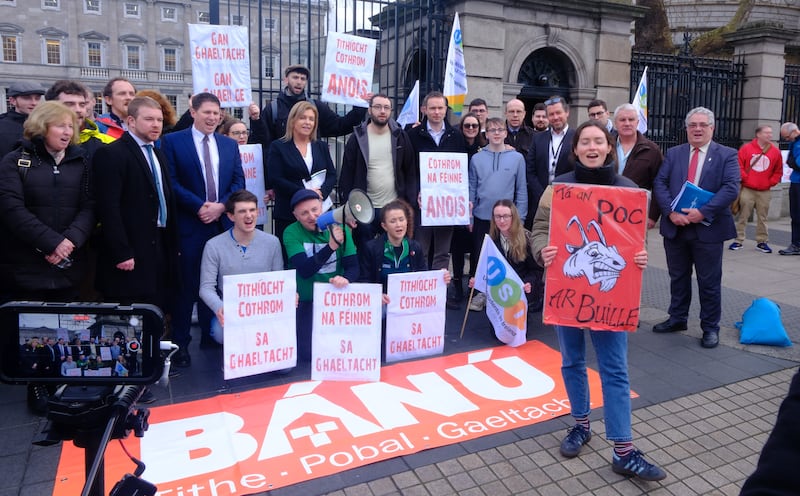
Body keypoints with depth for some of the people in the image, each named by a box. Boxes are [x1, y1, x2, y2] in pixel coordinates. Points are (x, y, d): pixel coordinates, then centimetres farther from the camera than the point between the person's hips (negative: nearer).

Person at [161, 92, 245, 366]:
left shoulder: (230, 144, 13)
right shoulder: (172, 141, 1)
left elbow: (239, 181, 8)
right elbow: (171, 181, -6)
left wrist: (221, 205, -8)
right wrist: (199, 207, -15)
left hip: (223, 223, 4)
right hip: (189, 225, -4)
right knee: (186, 286, 2)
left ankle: (211, 337, 24)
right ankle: (181, 343, 12)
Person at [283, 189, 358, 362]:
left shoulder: (341, 228, -3)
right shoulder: (291, 233, -9)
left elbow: (353, 266, -5)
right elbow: (305, 270, -22)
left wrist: (346, 278, -29)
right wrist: (331, 246, -35)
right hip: (306, 301, -2)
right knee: (309, 354, -12)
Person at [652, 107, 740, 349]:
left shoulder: (727, 155, 0)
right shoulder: (673, 154, 8)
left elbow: (731, 188, -11)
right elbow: (660, 184, 0)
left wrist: (703, 213, -20)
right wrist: (671, 212, -14)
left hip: (708, 228, -3)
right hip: (675, 227, 3)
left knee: (709, 282, 6)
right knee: (678, 277, 15)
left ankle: (710, 328, 20)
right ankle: (677, 319, 31)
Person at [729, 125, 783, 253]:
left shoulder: (775, 152, 5)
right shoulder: (746, 148, -2)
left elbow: (778, 171, 10)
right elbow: (739, 166, -2)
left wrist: (771, 182, -1)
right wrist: (744, 178, -9)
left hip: (764, 192, 2)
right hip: (747, 189, -2)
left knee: (762, 217, 6)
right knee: (743, 216, 3)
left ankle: (762, 242, 14)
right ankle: (738, 240, 9)